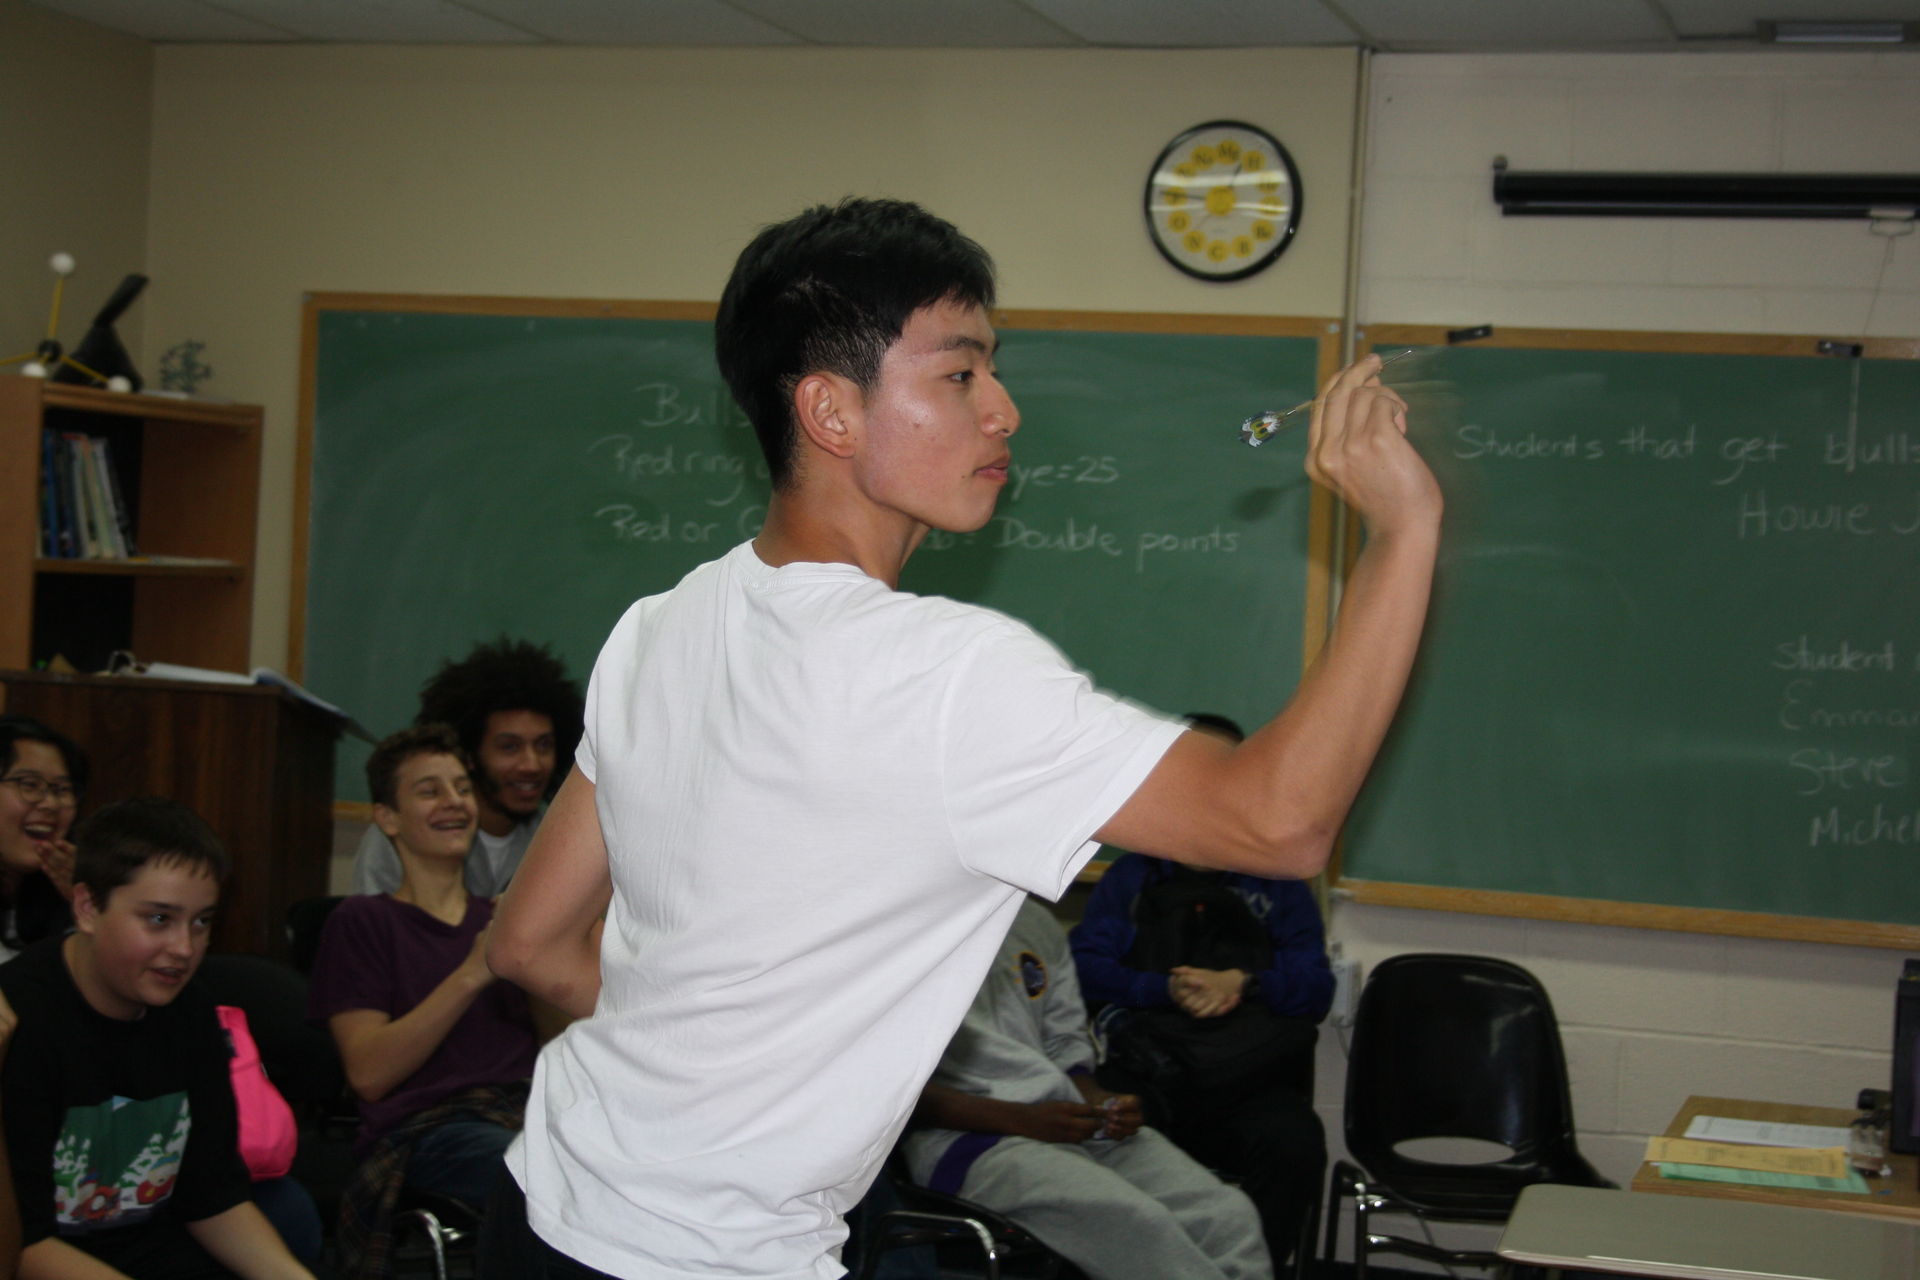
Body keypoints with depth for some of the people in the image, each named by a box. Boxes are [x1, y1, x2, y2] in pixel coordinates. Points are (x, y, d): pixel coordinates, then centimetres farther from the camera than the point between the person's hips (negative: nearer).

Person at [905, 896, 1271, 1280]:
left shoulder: (1037, 923, 20)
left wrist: (1102, 1104, -2)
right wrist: (1021, 1119, -17)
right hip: (961, 1135, -7)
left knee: (1228, 1215, -18)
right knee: (1135, 1220, -32)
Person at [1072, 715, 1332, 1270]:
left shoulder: (1278, 887, 24)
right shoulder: (1131, 875, 23)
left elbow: (1316, 988, 12)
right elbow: (1084, 967, 9)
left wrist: (1243, 984, -7)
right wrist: (1164, 990, -8)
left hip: (1246, 1074, 1)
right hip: (1142, 1068, 0)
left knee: (1295, 1143, -34)